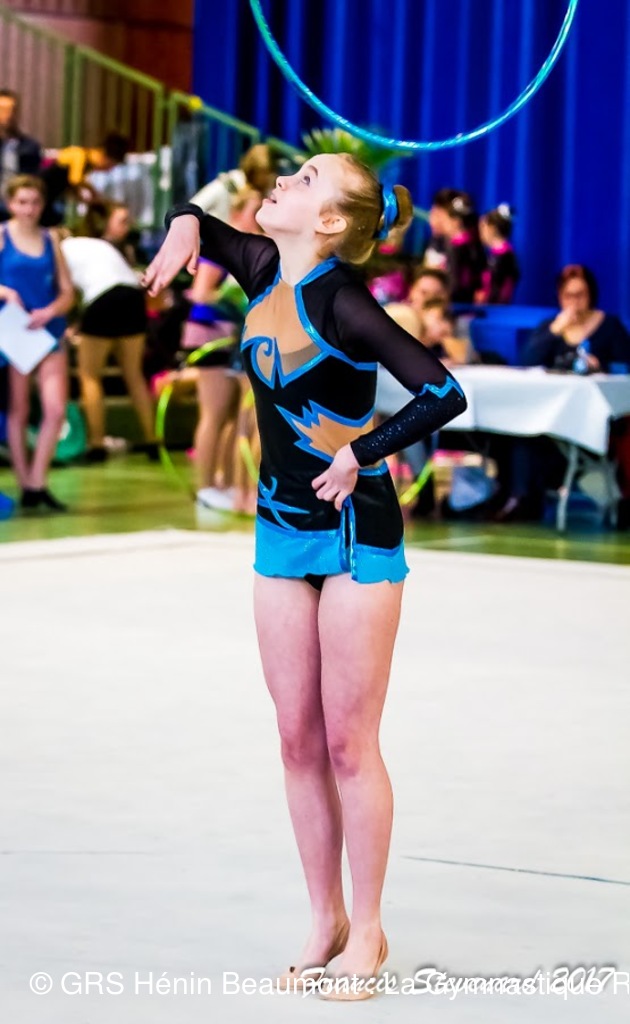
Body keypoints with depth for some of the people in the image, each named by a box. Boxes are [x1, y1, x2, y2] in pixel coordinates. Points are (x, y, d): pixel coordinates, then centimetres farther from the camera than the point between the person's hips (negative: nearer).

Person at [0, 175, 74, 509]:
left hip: (48, 332, 3)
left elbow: (67, 292, 8)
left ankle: (38, 482, 2)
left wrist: (50, 311, -11)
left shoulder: (50, 240, 10)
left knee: (56, 409, -7)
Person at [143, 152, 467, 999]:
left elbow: (443, 392, -25)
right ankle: (325, 922, 21)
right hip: (283, 529, 7)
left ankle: (367, 933, 12)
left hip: (356, 531, -7)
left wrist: (362, 456, -19)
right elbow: (201, 226, 20)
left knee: (348, 744, 0)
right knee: (299, 741, 10)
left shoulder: (341, 300, -20)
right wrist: (186, 225, -3)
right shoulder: (264, 270, 1)